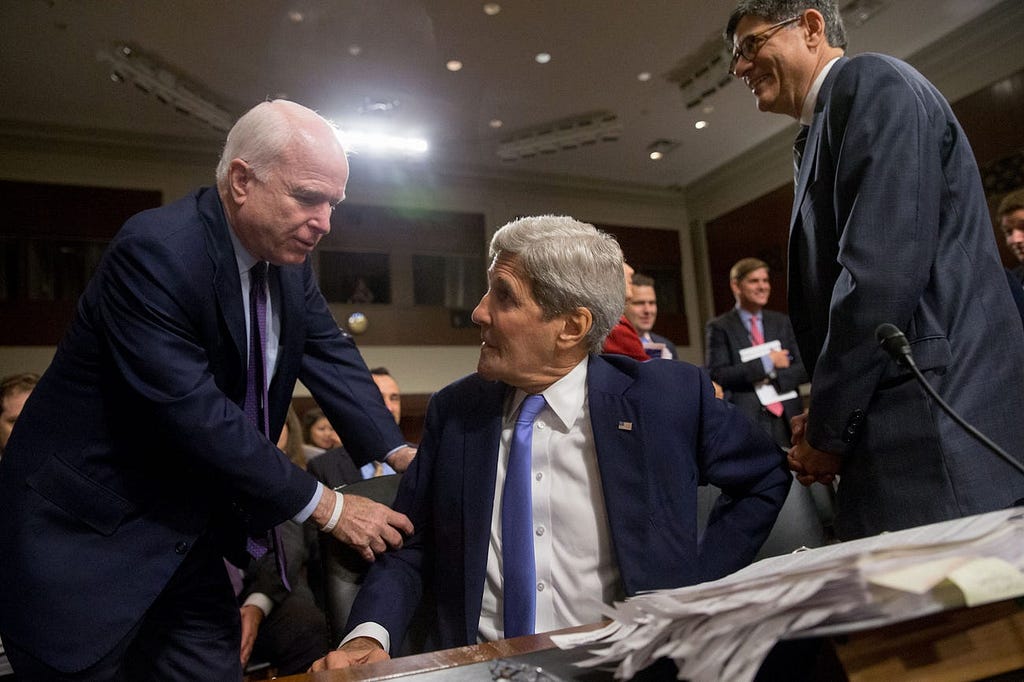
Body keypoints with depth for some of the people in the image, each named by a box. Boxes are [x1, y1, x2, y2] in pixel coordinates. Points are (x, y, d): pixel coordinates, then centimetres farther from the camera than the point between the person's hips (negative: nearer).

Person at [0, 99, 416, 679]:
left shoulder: (290, 262, -2)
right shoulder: (156, 250, -25)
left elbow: (332, 357, 0)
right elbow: (194, 412, -29)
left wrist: (398, 452, -14)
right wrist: (325, 506, -24)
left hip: (188, 537, 7)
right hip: (85, 539, -6)